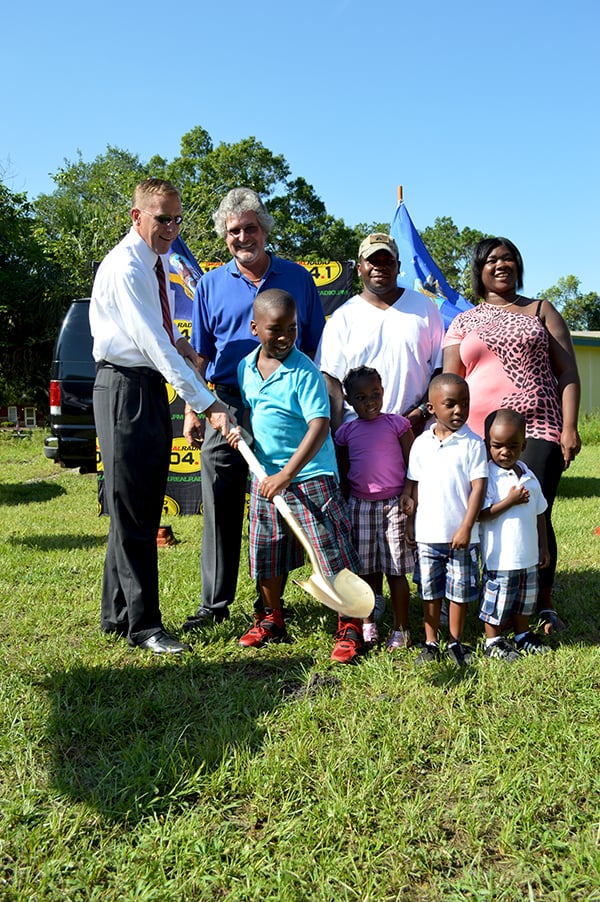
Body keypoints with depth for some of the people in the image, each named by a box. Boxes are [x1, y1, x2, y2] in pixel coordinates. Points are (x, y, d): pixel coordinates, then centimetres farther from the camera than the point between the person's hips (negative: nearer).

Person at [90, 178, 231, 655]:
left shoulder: (160, 261, 14)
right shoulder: (125, 266, -16)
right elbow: (154, 344, -25)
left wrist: (177, 342, 6)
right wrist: (207, 403, -28)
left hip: (153, 387, 9)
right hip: (124, 387, -9)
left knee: (142, 509, 13)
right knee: (131, 512, -4)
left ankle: (117, 613, 25)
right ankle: (143, 624, 5)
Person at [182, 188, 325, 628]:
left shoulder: (297, 278, 9)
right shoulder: (212, 284, 11)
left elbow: (314, 349, 10)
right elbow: (200, 354, 12)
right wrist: (192, 410, 4)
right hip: (227, 405, 1)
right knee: (222, 508, 2)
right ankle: (216, 603, 12)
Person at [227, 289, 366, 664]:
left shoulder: (304, 372, -15)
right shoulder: (246, 367, 5)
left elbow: (319, 425, -21)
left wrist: (287, 474, -27)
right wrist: (240, 429, -2)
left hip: (310, 475, -6)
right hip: (265, 475, 6)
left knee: (333, 553, -4)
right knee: (267, 553, 15)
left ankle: (350, 628, 10)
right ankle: (272, 619, 33)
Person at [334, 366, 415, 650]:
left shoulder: (396, 424, -2)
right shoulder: (346, 432, 6)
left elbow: (413, 464, -1)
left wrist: (409, 494, -14)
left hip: (393, 506, -3)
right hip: (359, 506, 3)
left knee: (395, 571, 2)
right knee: (366, 570, 10)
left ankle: (400, 629, 13)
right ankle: (368, 624, 25)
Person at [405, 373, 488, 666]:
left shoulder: (472, 443, -6)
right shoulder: (421, 443, 3)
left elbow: (478, 487, -9)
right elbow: (413, 485, 9)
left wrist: (466, 527, -14)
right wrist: (410, 522, 7)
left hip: (461, 535, -2)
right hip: (427, 534, 2)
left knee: (460, 590, 9)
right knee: (430, 590, 11)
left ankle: (456, 642, 26)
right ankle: (431, 642, 25)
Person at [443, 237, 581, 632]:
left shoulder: (541, 311, 13)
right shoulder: (463, 324, 16)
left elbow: (567, 371, 7)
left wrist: (570, 427, -4)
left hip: (538, 430, -1)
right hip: (480, 437, 2)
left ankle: (544, 605, 8)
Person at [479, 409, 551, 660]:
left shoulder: (527, 475, 6)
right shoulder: (487, 476, -14)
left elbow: (539, 512, 13)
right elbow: (480, 514, -22)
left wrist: (543, 546, 13)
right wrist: (511, 501, -24)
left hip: (528, 555, 7)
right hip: (499, 556, -7)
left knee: (525, 597, 20)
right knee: (497, 598, 5)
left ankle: (523, 635, 37)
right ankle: (493, 642, 21)